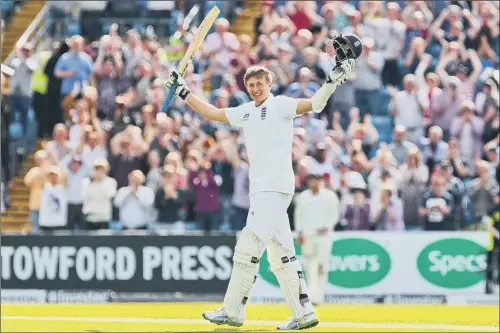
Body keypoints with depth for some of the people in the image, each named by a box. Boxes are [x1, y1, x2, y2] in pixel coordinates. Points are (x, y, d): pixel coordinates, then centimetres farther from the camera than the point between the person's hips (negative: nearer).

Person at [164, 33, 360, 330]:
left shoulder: (280, 105, -5)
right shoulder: (246, 111, 18)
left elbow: (314, 104, -18)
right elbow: (212, 113, 27)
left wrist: (334, 80, -33)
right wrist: (183, 92, 25)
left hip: (277, 188, -8)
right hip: (261, 190, 8)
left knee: (248, 247, -11)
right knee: (281, 254, 7)